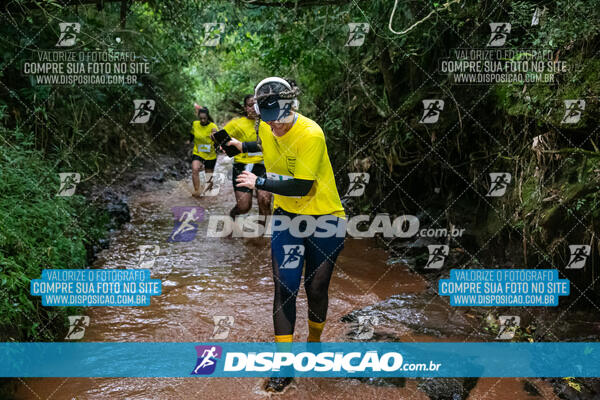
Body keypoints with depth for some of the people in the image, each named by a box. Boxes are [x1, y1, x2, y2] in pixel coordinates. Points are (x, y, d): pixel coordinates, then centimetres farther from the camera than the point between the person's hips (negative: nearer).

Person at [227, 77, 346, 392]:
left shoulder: (311, 134, -24)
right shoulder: (268, 130, -2)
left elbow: (301, 186, -27)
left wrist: (259, 182, -19)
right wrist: (242, 146, 17)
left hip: (323, 218, -4)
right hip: (286, 216, 5)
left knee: (316, 288, 8)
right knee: (284, 286, -4)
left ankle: (314, 342, 37)